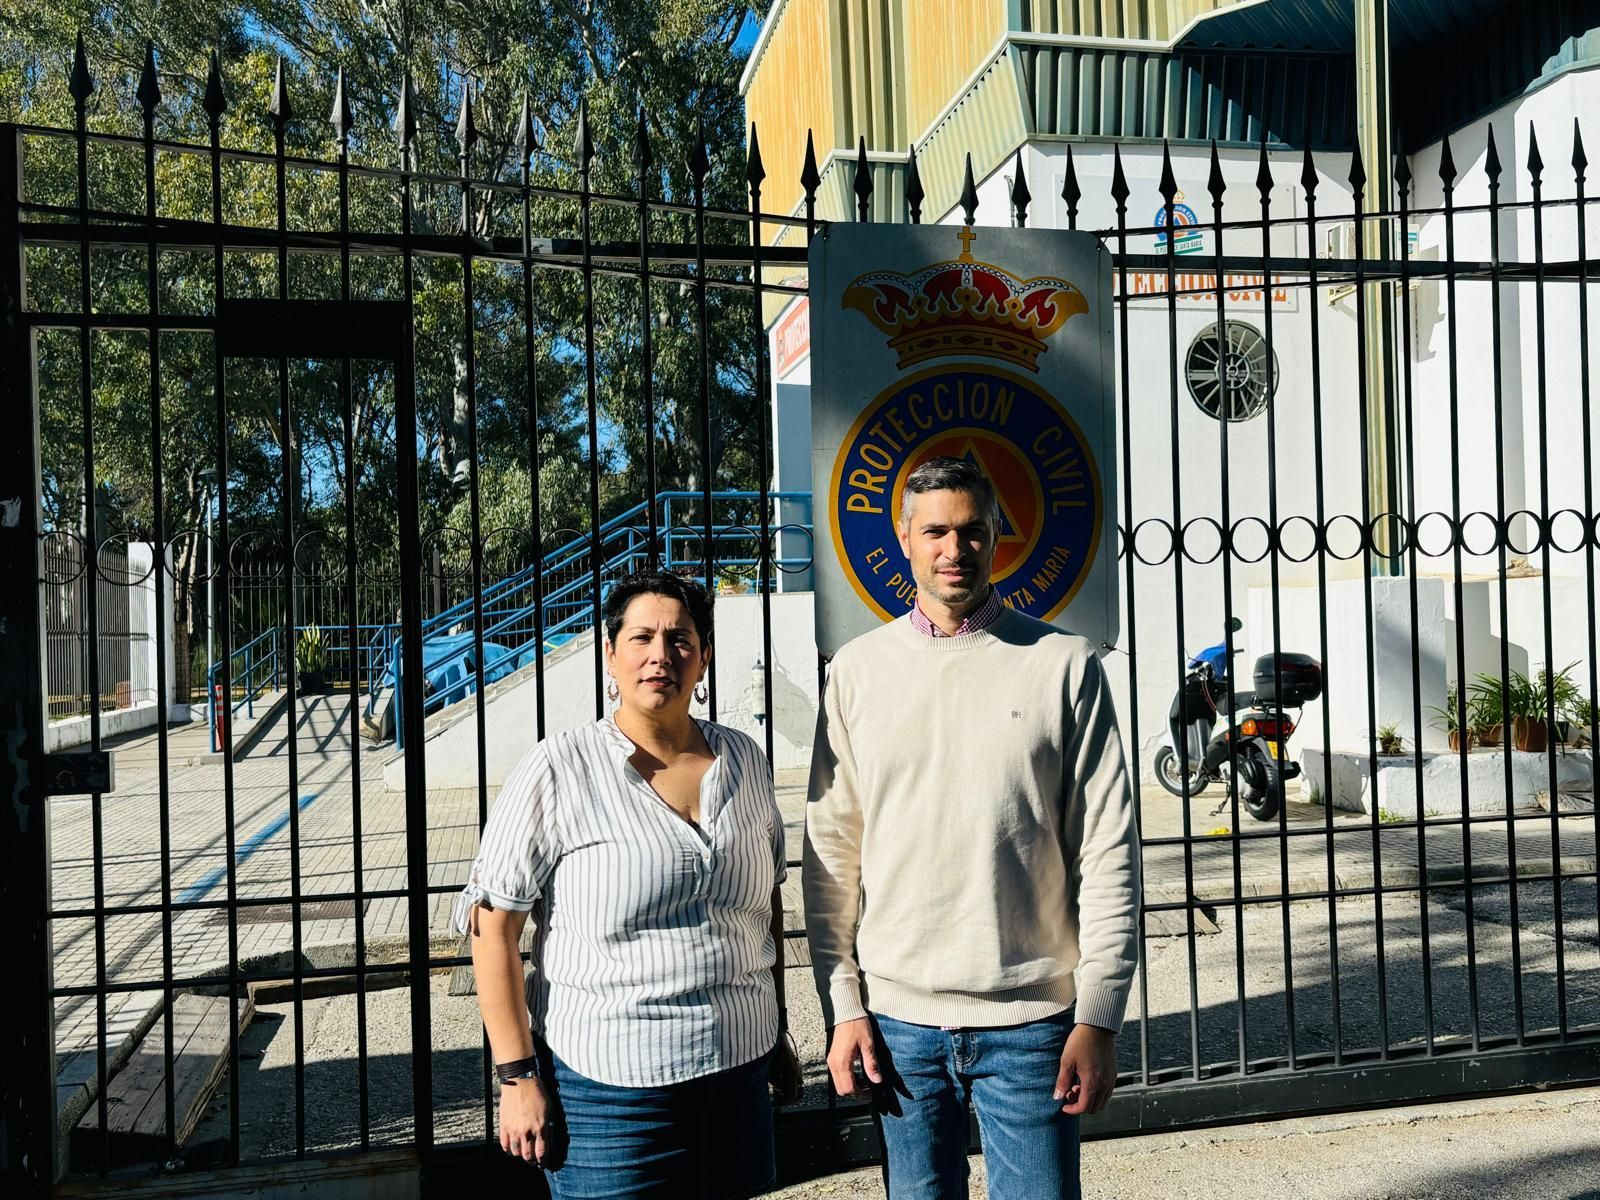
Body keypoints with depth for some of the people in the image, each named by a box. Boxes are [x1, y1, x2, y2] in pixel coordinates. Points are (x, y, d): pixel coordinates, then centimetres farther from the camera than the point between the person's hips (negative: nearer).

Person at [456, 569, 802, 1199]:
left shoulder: (744, 759, 3)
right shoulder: (558, 770, -11)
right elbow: (493, 924, -9)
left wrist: (779, 1030, 15)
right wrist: (518, 1076, -10)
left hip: (740, 1068, 4)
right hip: (608, 1084, -4)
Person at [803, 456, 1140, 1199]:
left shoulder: (1065, 665, -3)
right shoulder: (858, 669, 2)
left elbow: (1107, 854, -3)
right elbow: (831, 852, 3)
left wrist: (1098, 1018, -6)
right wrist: (843, 1005, 0)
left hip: (1030, 1018, -1)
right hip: (897, 1015, 2)